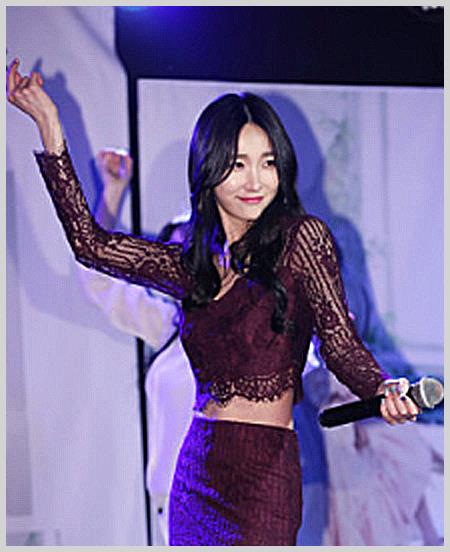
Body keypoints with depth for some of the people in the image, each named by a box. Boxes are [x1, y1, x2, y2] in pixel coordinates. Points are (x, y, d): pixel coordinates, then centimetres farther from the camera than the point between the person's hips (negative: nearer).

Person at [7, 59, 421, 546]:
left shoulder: (302, 238, -3)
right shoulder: (195, 262, 12)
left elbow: (342, 346, -4)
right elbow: (88, 242, 11)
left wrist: (386, 390, -26)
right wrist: (49, 127, 12)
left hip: (263, 474, -5)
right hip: (197, 470, 6)